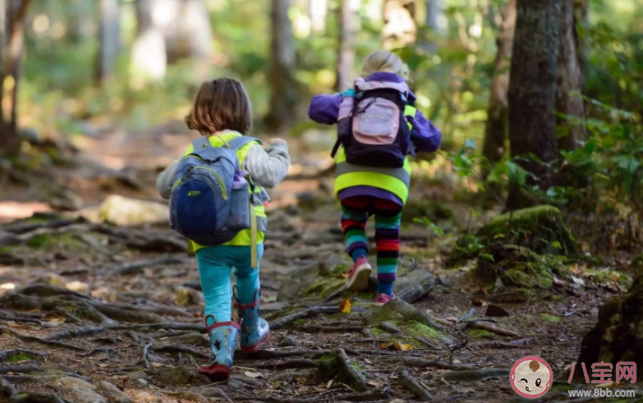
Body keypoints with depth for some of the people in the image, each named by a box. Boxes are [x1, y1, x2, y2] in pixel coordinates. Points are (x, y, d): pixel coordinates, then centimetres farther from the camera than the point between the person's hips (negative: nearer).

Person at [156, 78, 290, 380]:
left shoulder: (193, 152, 4)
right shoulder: (247, 148, -7)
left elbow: (164, 186, 8)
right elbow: (271, 174, -22)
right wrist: (279, 151, -3)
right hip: (246, 237, -1)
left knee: (216, 298, 0)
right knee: (247, 277, 27)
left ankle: (222, 357, -16)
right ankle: (250, 335, 44)